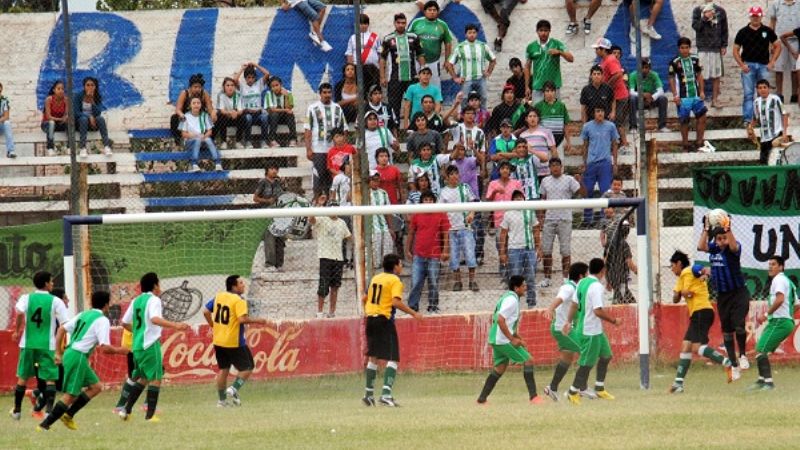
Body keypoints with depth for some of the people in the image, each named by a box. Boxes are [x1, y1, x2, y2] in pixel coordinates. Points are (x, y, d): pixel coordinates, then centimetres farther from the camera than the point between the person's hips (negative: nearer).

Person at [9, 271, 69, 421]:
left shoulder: (26, 298, 2)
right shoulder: (55, 301, -2)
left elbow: (20, 313, -16)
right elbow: (66, 324, -8)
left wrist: (17, 331, -4)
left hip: (28, 344, 2)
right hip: (47, 345, -2)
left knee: (23, 377, 15)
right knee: (50, 378, 1)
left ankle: (17, 410, 21)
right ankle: (49, 409, -14)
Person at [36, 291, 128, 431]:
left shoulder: (83, 315, 17)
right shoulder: (103, 320, -7)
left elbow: (61, 329, 15)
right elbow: (105, 348, -14)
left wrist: (58, 352, 16)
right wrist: (118, 350, 6)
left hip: (69, 353, 9)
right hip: (78, 357, -9)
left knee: (96, 387, 16)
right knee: (71, 395, -6)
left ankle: (68, 415, 13)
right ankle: (44, 425, -9)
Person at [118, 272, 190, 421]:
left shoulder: (136, 301, 14)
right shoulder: (153, 300, -8)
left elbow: (125, 323, 18)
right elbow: (155, 319, -27)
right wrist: (175, 325, -34)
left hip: (137, 345, 8)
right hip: (150, 344, -8)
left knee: (143, 378, 20)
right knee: (155, 378, -3)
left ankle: (126, 410, 16)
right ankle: (150, 415, -9)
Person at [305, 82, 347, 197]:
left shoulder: (337, 108, 11)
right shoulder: (313, 108, 0)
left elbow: (344, 128, 12)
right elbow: (307, 130, -3)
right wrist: (308, 149, -10)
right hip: (318, 150, -3)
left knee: (332, 176, 4)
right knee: (319, 175, -5)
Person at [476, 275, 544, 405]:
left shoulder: (507, 297, 17)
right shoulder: (512, 300, -14)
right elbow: (500, 320, -24)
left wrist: (517, 338, 20)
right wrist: (512, 339, -19)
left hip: (496, 339, 10)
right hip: (503, 340, -10)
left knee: (500, 368, 16)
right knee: (528, 360, -5)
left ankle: (482, 398, 13)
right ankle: (533, 396, -6)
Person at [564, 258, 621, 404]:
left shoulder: (582, 283, 7)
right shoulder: (596, 286, -20)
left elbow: (574, 305, 12)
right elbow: (598, 311, -25)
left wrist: (568, 321, 19)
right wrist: (614, 320, -15)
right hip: (591, 331, -9)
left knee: (606, 355, 18)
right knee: (587, 363, -1)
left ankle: (599, 388, 24)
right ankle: (573, 392, 8)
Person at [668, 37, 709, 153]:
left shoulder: (695, 60, 6)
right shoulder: (675, 63, -4)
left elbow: (699, 76, 13)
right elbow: (672, 79, -2)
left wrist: (702, 91, 5)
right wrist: (675, 95, -9)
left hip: (696, 95, 3)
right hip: (683, 97, -3)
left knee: (702, 117, 0)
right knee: (684, 121, 3)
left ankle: (699, 142, 11)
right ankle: (685, 146, 13)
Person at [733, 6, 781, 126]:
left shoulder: (767, 31, 5)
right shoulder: (743, 32, 2)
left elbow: (777, 46, 10)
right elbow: (735, 50, 5)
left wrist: (772, 62, 0)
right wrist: (741, 65, -6)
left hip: (764, 65, 1)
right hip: (748, 65, -1)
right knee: (748, 94, -5)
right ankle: (747, 119, -6)